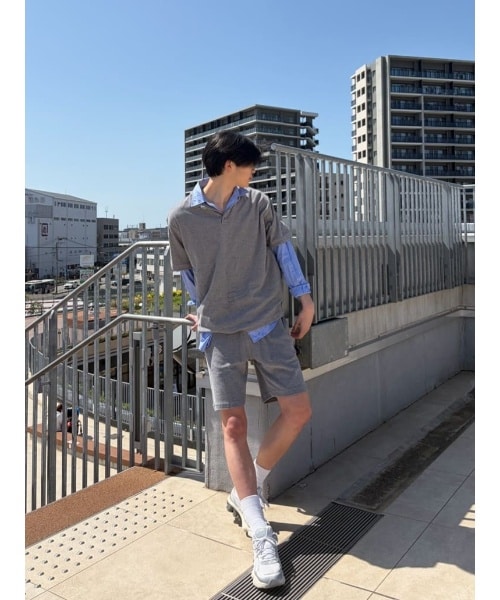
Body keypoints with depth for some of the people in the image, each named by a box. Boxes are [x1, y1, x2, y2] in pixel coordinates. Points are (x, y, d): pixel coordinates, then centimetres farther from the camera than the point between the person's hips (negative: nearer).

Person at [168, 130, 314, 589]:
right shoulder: (181, 217, -2)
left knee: (298, 411, -1)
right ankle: (262, 537, -1)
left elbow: (283, 248, 10)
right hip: (221, 334, -2)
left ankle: (248, 490, 21)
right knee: (233, 424, -6)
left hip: (269, 325, 2)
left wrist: (306, 302, 9)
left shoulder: (258, 204, 3)